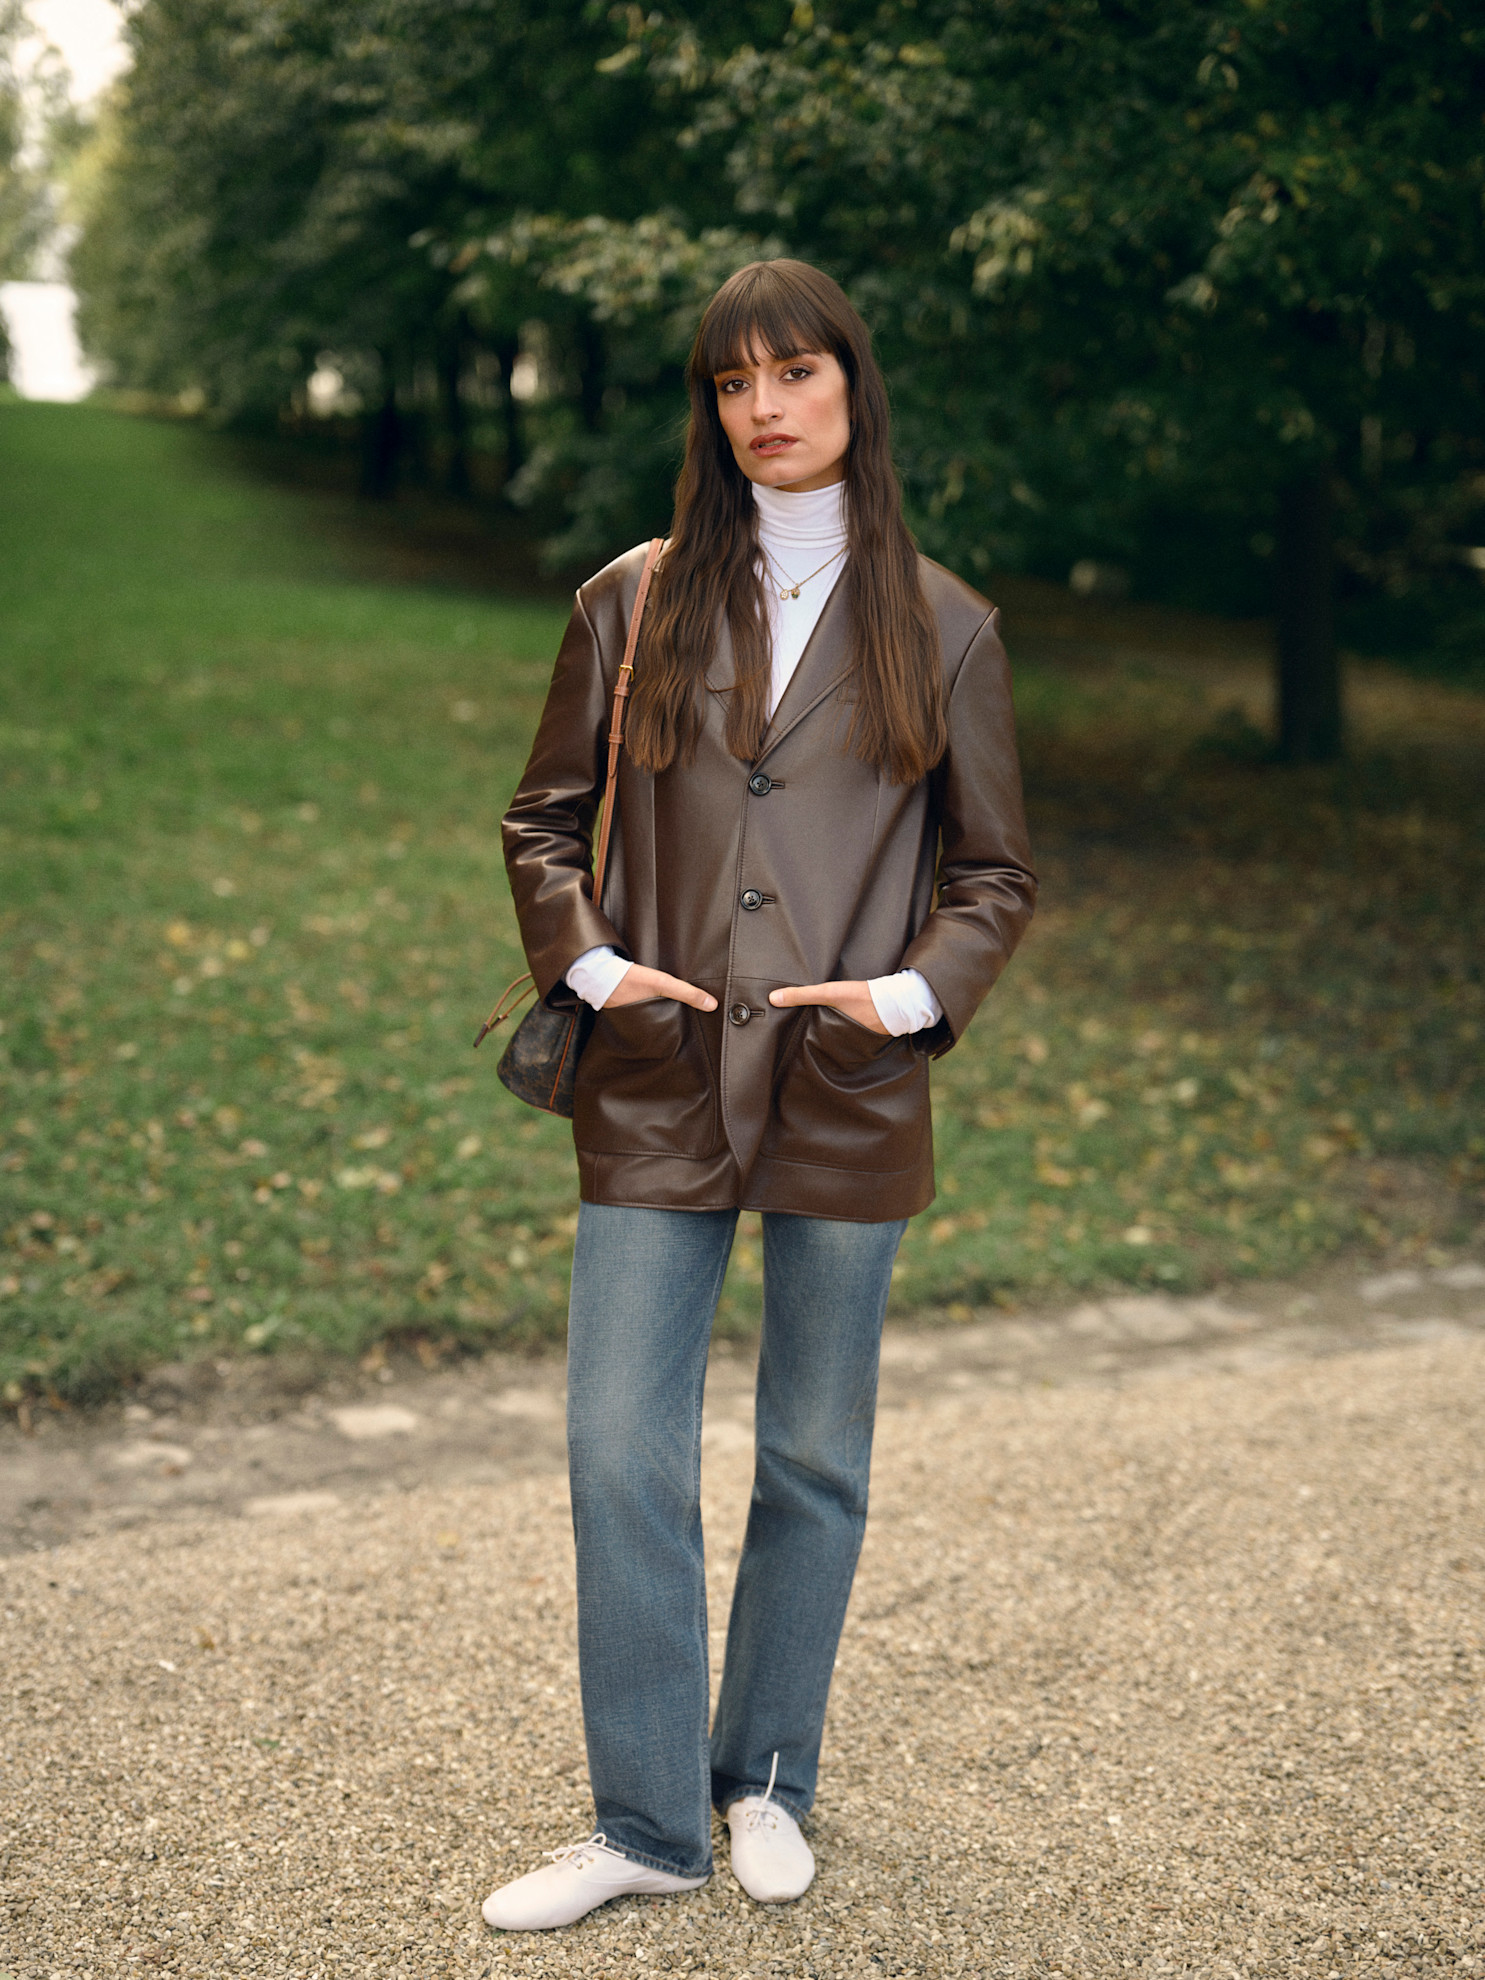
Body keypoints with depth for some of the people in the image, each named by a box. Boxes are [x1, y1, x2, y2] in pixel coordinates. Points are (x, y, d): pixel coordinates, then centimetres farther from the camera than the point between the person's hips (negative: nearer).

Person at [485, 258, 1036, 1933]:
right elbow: (543, 822, 12)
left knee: (815, 1458, 10)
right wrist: (587, 963, -4)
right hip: (658, 1096, 1)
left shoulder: (941, 628, 4)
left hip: (846, 1101, 0)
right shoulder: (632, 604, 5)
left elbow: (994, 873, 8)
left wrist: (915, 993, -8)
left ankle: (766, 1781, 29)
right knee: (621, 1456, -1)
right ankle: (647, 1823, 14)